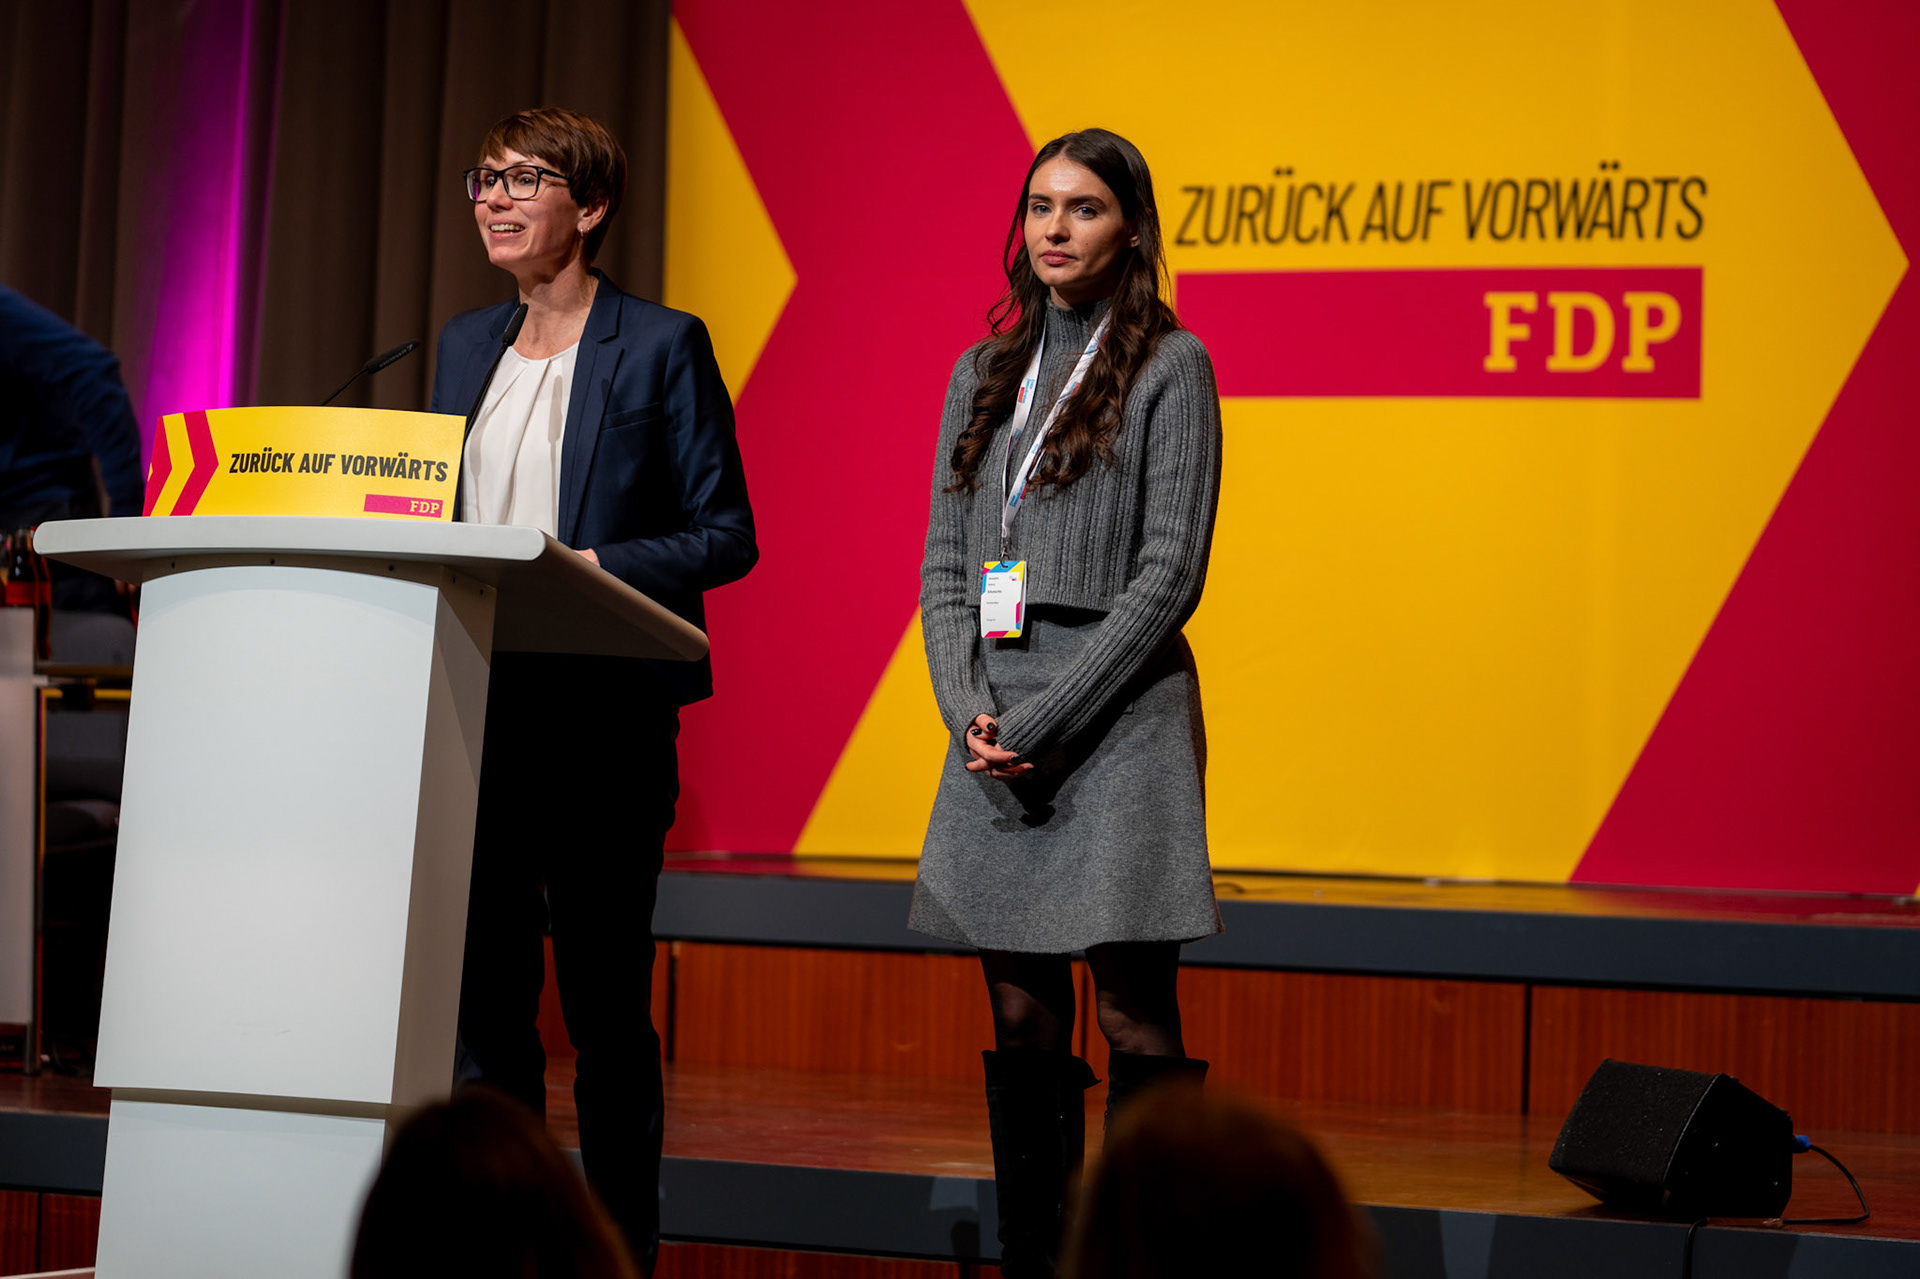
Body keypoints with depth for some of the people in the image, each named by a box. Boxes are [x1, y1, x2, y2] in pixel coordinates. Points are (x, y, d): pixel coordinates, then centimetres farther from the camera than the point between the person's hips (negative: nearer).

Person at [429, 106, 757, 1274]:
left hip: (601, 713, -5)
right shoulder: (467, 346, 15)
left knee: (605, 997, 1)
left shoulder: (662, 347, -3)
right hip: (474, 706, 6)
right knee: (480, 981, 5)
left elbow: (726, 536, -5)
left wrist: (590, 569, -18)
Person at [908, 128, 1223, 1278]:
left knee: (1136, 1024, -6)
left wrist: (1042, 722, -12)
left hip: (1117, 715, -5)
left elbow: (1168, 572, -8)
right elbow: (944, 562, 13)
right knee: (1022, 1030, 7)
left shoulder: (1169, 365, -1)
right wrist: (971, 710, -4)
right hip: (995, 731, 5)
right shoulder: (984, 372, 15)